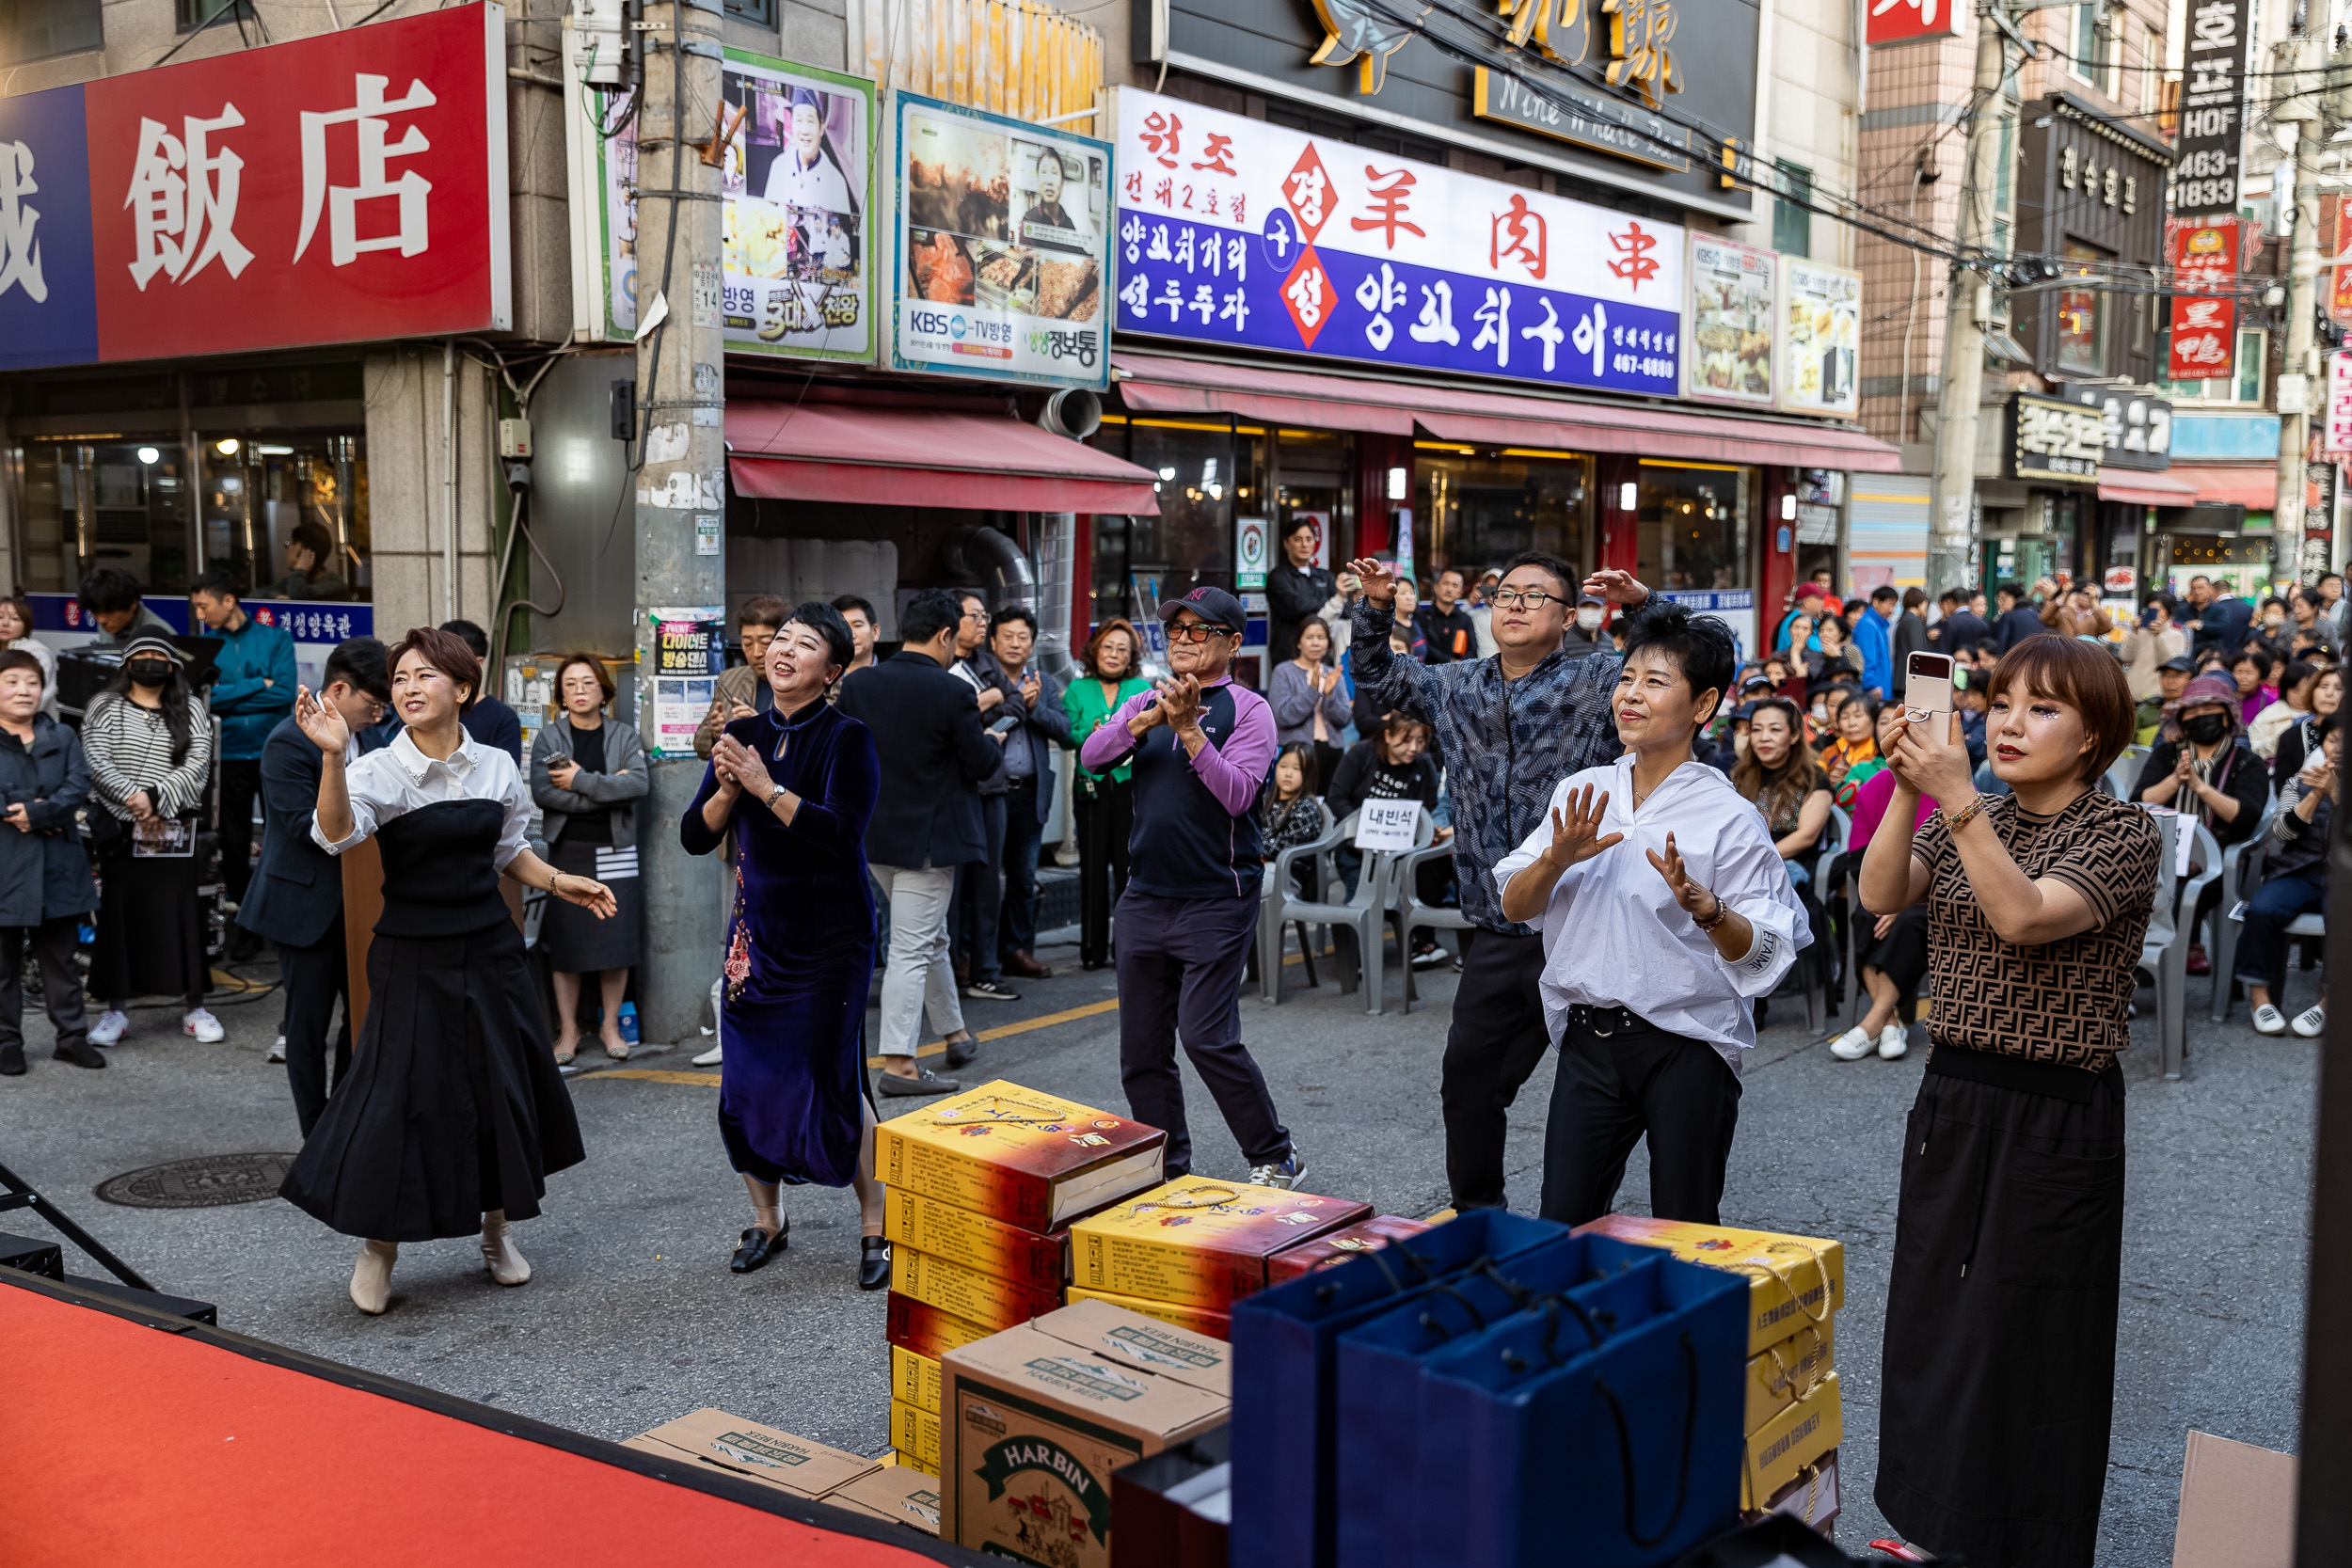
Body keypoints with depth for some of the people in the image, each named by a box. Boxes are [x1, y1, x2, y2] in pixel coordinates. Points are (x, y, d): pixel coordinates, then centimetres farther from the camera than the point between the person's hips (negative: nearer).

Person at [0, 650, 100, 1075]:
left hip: (57, 868, 3)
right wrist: (48, 814, -16)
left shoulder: (63, 738, 8)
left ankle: (72, 1035, 19)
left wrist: (35, 812, -18)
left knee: (61, 956, 11)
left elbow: (79, 786, -5)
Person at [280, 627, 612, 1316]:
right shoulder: (381, 770, -12)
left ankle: (497, 1229, 31)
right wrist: (333, 755, -45)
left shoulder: (496, 767, 1)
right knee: (403, 1094, -2)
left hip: (490, 950, 4)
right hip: (414, 958, -4)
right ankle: (378, 1245, 18)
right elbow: (335, 833, -31)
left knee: (503, 1089, 11)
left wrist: (559, 882, 4)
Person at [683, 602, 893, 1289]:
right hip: (757, 930, 5)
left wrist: (766, 787, -25)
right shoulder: (744, 733, 6)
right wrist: (726, 789, -15)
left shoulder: (846, 738, -9)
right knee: (747, 1082, 8)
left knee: (835, 1082, -2)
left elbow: (841, 832, -22)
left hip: (831, 936, -5)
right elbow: (695, 838, 3)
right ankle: (766, 1219, 27)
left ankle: (873, 1226, 15)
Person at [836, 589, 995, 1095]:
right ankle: (898, 1063, 0)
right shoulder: (952, 693, -18)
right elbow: (982, 764, -11)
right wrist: (993, 743, 10)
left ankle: (955, 1034, 35)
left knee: (930, 937, 22)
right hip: (928, 838, -7)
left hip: (874, 833, 7)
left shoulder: (857, 684, -2)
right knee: (912, 949, -2)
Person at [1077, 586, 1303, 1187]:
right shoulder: (1145, 703, 12)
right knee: (1141, 1048, 8)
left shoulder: (1248, 709, -2)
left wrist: (1189, 729, -22)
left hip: (1216, 900, -6)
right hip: (1145, 897, 6)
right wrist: (1147, 720, -18)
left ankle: (1276, 1158, 5)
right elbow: (1091, 754, -4)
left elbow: (1237, 794, -16)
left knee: (1206, 1036, -13)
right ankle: (1167, 1172, 21)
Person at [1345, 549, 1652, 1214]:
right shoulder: (1457, 687, 12)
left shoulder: (1598, 683, -3)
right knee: (1468, 1079, 14)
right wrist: (1376, 606, 13)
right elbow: (1378, 678, 27)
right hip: (1496, 933, 5)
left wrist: (1642, 603, -23)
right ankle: (1477, 1216, 32)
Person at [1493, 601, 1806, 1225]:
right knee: (1561, 1226, 7)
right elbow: (1513, 907, 4)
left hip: (1687, 1049, -3)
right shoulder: (1580, 792, 6)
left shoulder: (1727, 817, -7)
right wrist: (1556, 859, -14)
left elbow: (1764, 953, -9)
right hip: (1589, 1038, 4)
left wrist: (1704, 908, -26)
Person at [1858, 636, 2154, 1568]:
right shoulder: (1969, 821, 9)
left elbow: (2023, 916, -26)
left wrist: (1954, 796, -31)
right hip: (1952, 1098, 6)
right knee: (1930, 1320, 13)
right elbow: (1880, 894, -9)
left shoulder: (2123, 833, -9)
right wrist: (1906, 789, -22)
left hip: (2057, 1116, -6)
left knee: (2029, 1342, 3)